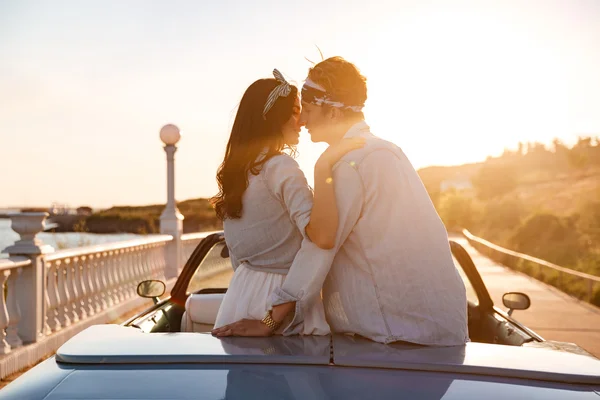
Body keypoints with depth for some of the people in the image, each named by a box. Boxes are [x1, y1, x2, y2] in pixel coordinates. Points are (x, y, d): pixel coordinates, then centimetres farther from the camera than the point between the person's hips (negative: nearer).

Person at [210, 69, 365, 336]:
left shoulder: (234, 168, 9)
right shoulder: (281, 167, -17)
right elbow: (323, 236, -32)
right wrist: (323, 167, -32)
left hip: (242, 289, 8)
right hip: (283, 296, -8)